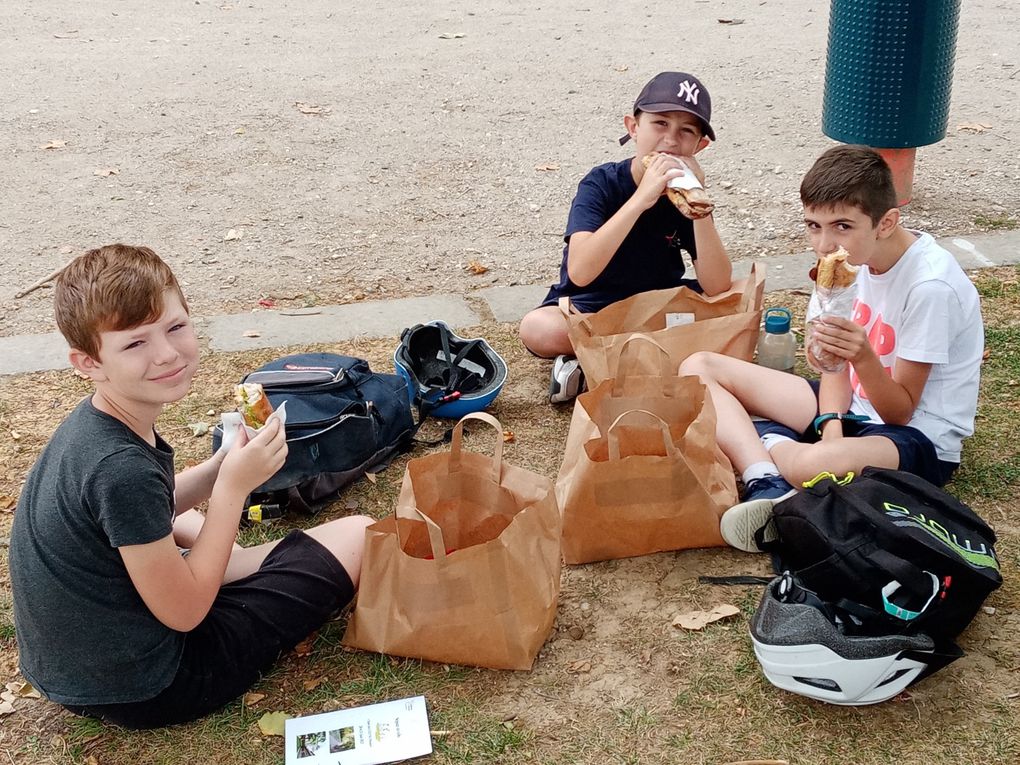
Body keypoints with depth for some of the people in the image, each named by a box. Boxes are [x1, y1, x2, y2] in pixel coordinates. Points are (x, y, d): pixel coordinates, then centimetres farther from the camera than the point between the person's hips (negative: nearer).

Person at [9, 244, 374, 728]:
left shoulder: (91, 422, -4)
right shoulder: (122, 468, -31)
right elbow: (185, 611, -22)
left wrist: (226, 465, -3)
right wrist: (234, 486, -18)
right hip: (144, 691, -8)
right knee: (357, 536, -5)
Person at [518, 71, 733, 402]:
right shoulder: (601, 184, -18)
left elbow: (717, 289, -18)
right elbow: (580, 273, -36)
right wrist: (641, 199, -40)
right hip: (587, 309, -4)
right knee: (537, 328, -34)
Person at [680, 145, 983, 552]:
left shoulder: (931, 287, -24)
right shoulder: (860, 255, -1)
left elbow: (900, 411, -17)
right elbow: (838, 360, 5)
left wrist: (863, 357, -36)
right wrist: (832, 426, -14)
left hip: (919, 438, -9)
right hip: (854, 408, 9)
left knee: (815, 464, -46)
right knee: (699, 367, -6)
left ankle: (768, 444, -11)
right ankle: (768, 482, -25)